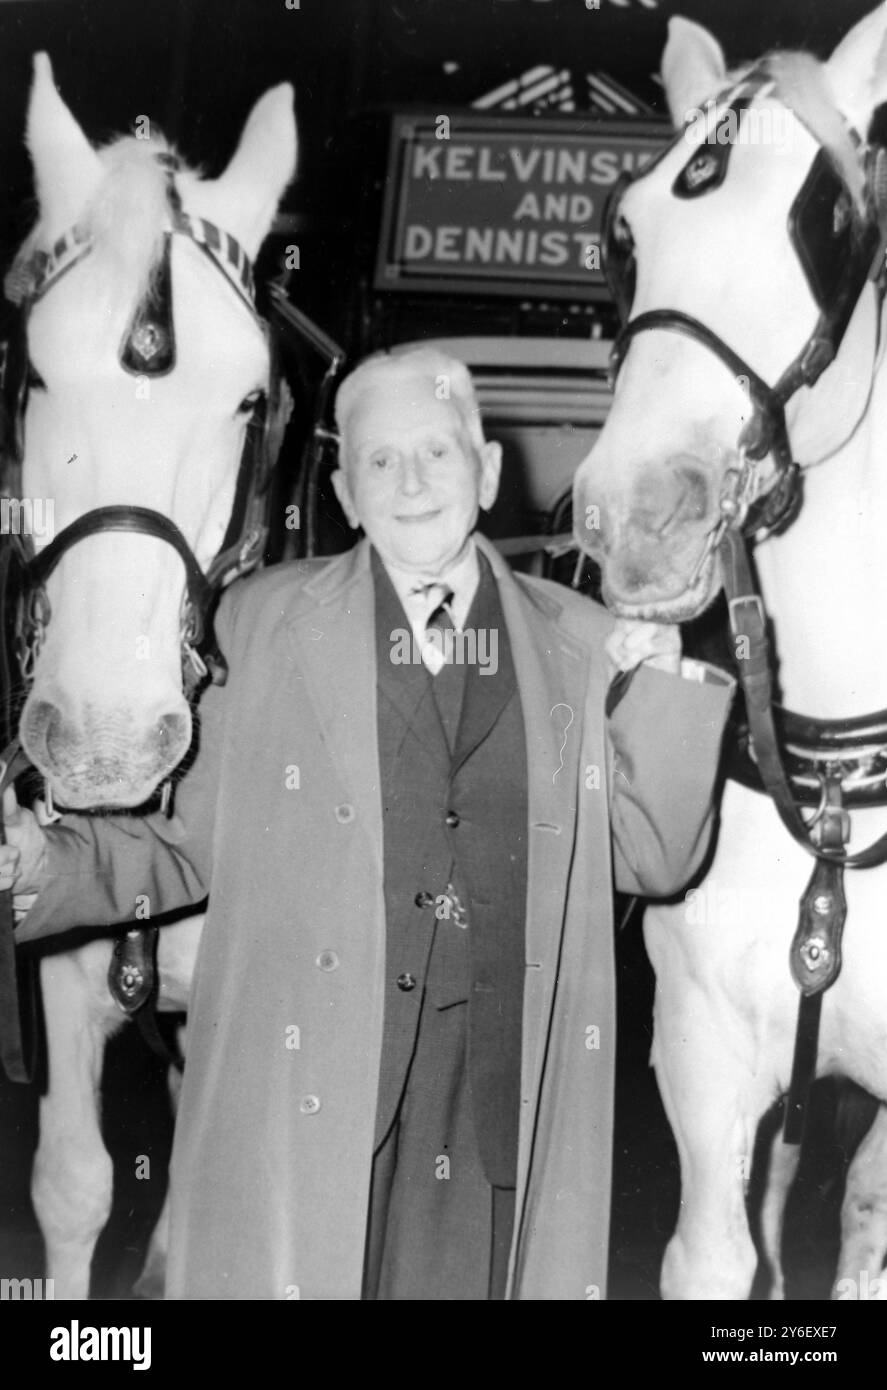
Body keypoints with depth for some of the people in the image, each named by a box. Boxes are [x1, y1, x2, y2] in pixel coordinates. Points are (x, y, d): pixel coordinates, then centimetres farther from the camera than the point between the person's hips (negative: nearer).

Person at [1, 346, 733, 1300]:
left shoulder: (577, 641, 8)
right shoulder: (261, 621, 4)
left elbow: (653, 858, 9)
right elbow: (188, 846, 7)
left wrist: (666, 685, -2)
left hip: (509, 1105, 2)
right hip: (305, 1095, -1)